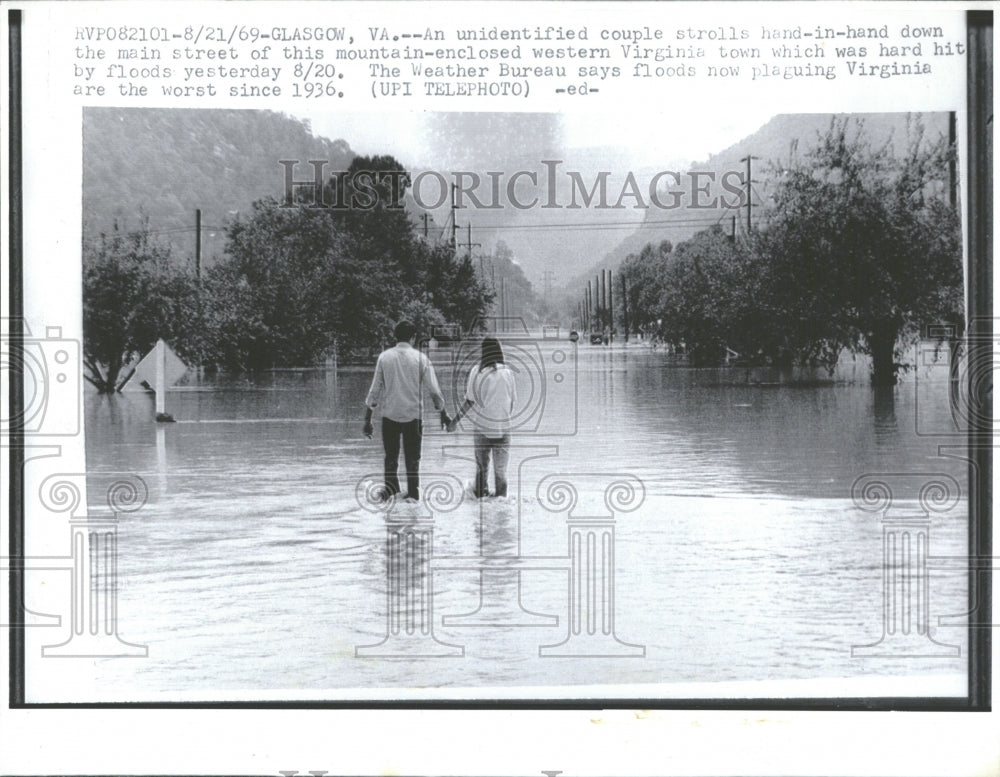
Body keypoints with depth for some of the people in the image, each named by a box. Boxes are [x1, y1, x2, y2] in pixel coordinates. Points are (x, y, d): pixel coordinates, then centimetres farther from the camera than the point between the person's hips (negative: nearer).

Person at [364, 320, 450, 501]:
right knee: (412, 456, 11)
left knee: (391, 454, 13)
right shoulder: (420, 358, -4)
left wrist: (367, 420, 4)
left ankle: (391, 485, 0)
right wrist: (443, 413, 11)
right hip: (413, 415, 0)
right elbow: (434, 390, -2)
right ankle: (413, 492, 13)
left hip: (390, 414, 0)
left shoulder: (384, 357, -2)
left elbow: (374, 390, -1)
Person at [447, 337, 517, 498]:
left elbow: (469, 401, -5)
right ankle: (500, 496, 11)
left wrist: (455, 420, 4)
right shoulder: (507, 372, -5)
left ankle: (480, 494, 17)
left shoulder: (476, 371, -7)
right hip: (502, 426, 0)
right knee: (500, 468, 9)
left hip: (481, 426, 0)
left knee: (481, 465, 13)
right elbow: (513, 401, 1)